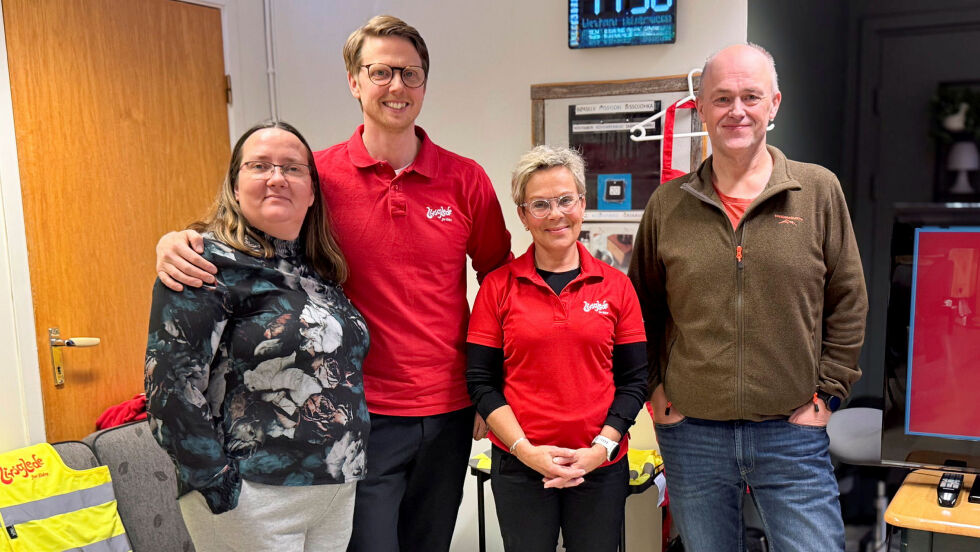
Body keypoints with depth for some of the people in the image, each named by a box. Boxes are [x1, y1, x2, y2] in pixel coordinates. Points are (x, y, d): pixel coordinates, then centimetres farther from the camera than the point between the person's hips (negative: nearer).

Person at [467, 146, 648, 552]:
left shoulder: (616, 286, 1)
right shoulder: (498, 286, -2)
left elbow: (634, 379, 2)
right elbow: (481, 381, -3)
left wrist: (601, 448, -9)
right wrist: (526, 450, -12)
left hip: (601, 468, 1)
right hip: (518, 466, -1)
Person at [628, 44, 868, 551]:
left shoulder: (819, 191, 0)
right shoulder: (668, 204, 2)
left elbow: (848, 304, 4)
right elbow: (642, 308, 11)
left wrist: (825, 393, -1)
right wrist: (654, 388, 3)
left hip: (791, 432, -1)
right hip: (690, 433, 1)